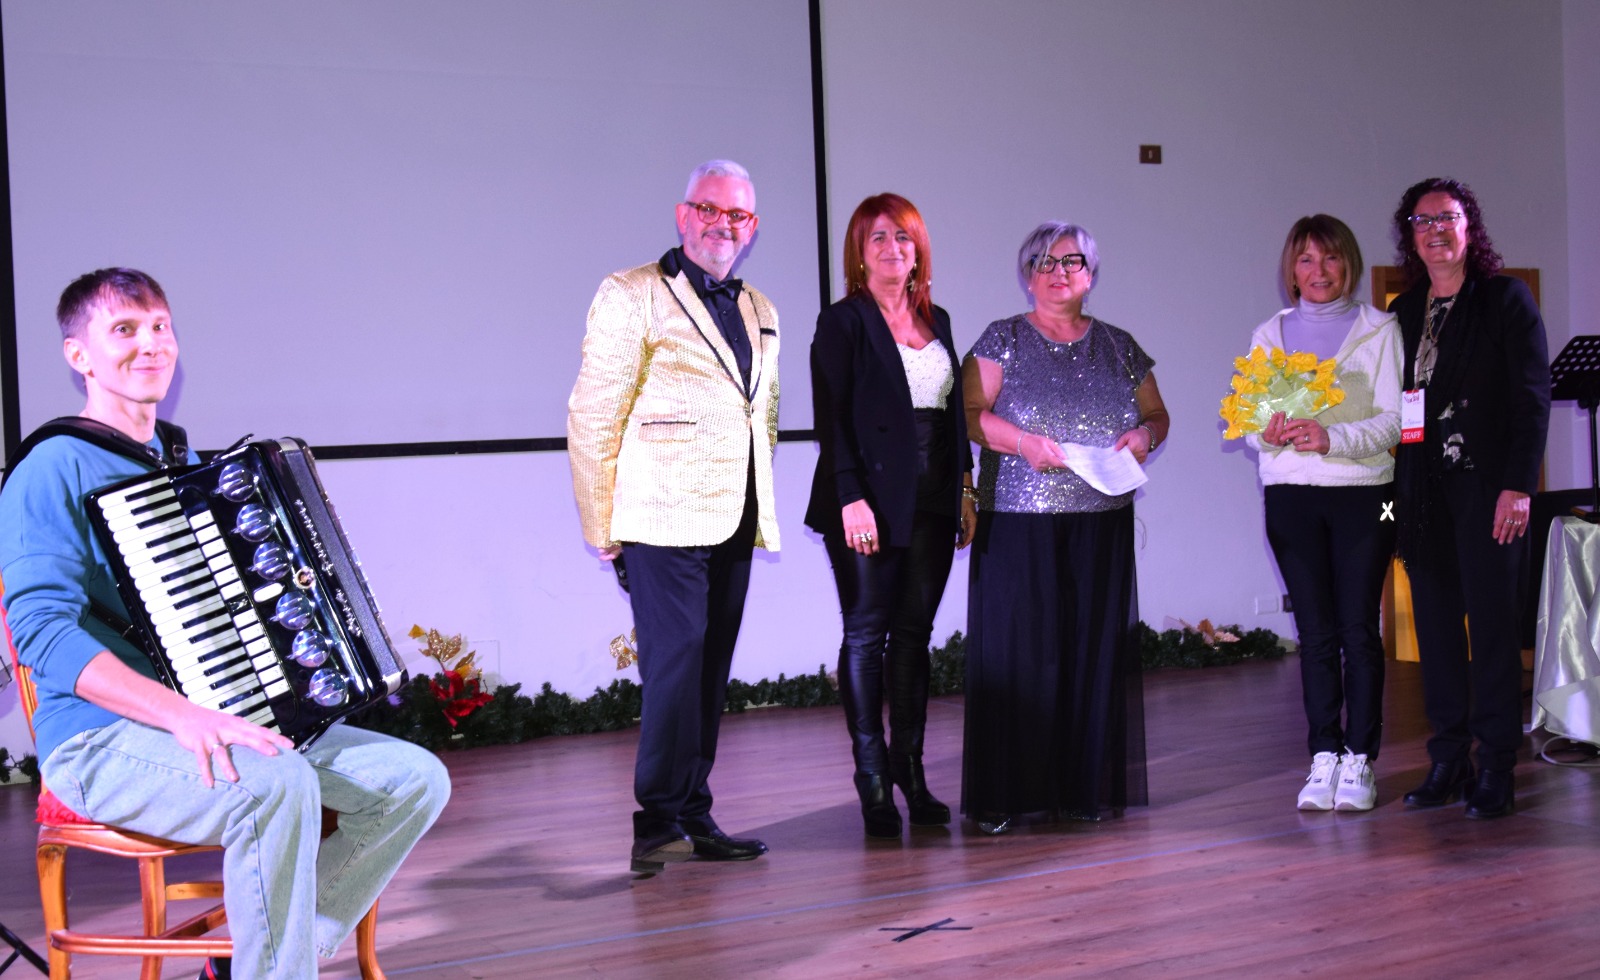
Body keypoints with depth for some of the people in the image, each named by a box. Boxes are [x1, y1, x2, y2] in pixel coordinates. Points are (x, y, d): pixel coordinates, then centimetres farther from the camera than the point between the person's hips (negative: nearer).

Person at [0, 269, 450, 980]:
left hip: (229, 724, 8)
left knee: (417, 778, -6)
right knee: (277, 785, -37)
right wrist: (182, 716, -34)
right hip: (105, 742, -8)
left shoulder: (183, 461, 18)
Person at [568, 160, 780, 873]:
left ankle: (693, 820, 15)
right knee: (676, 662, -12)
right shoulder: (632, 296, -1)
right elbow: (592, 416, -4)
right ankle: (659, 823, -6)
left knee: (710, 673, 8)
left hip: (735, 522, 6)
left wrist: (760, 508, 17)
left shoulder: (757, 311, 19)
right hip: (664, 519, -6)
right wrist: (602, 524, -8)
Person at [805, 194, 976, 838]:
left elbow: (954, 412, 17)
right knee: (866, 633, -1)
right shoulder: (842, 323, -3)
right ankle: (873, 781, 4)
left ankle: (909, 770, 13)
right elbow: (831, 418, -9)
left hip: (931, 504, 5)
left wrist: (964, 489, 10)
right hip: (872, 502, -5)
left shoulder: (936, 321, 15)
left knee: (914, 633, 7)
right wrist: (851, 498, -18)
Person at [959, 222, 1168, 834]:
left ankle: (1087, 789, 11)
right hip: (1018, 524, -3)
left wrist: (1144, 435, -5)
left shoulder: (1117, 347, 14)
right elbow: (969, 413, -4)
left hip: (1102, 524, 3)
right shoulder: (1003, 341, 4)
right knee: (1019, 650, -5)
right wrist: (1024, 443, -19)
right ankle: (1004, 797, 0)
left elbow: (1157, 413, 18)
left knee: (1096, 647, 3)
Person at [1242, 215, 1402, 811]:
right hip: (1291, 494, 2)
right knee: (1315, 631, 2)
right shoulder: (1269, 335, 13)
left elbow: (1393, 420, -4)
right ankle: (1323, 758, 6)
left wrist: (1332, 438, -20)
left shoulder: (1379, 330, 4)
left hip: (1363, 493, -2)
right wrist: (1269, 433, -14)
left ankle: (1359, 761, 3)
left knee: (1358, 628, -3)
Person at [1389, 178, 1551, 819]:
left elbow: (1532, 396, -5)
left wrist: (1518, 485, -13)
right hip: (1423, 492, 5)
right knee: (1436, 623, 5)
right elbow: (1394, 403, 12)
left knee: (1492, 622, -3)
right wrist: (1399, 491, 3)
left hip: (1486, 488, -5)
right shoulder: (1403, 313, 14)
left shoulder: (1506, 299, 1)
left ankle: (1496, 769, 2)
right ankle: (1449, 761, 12)